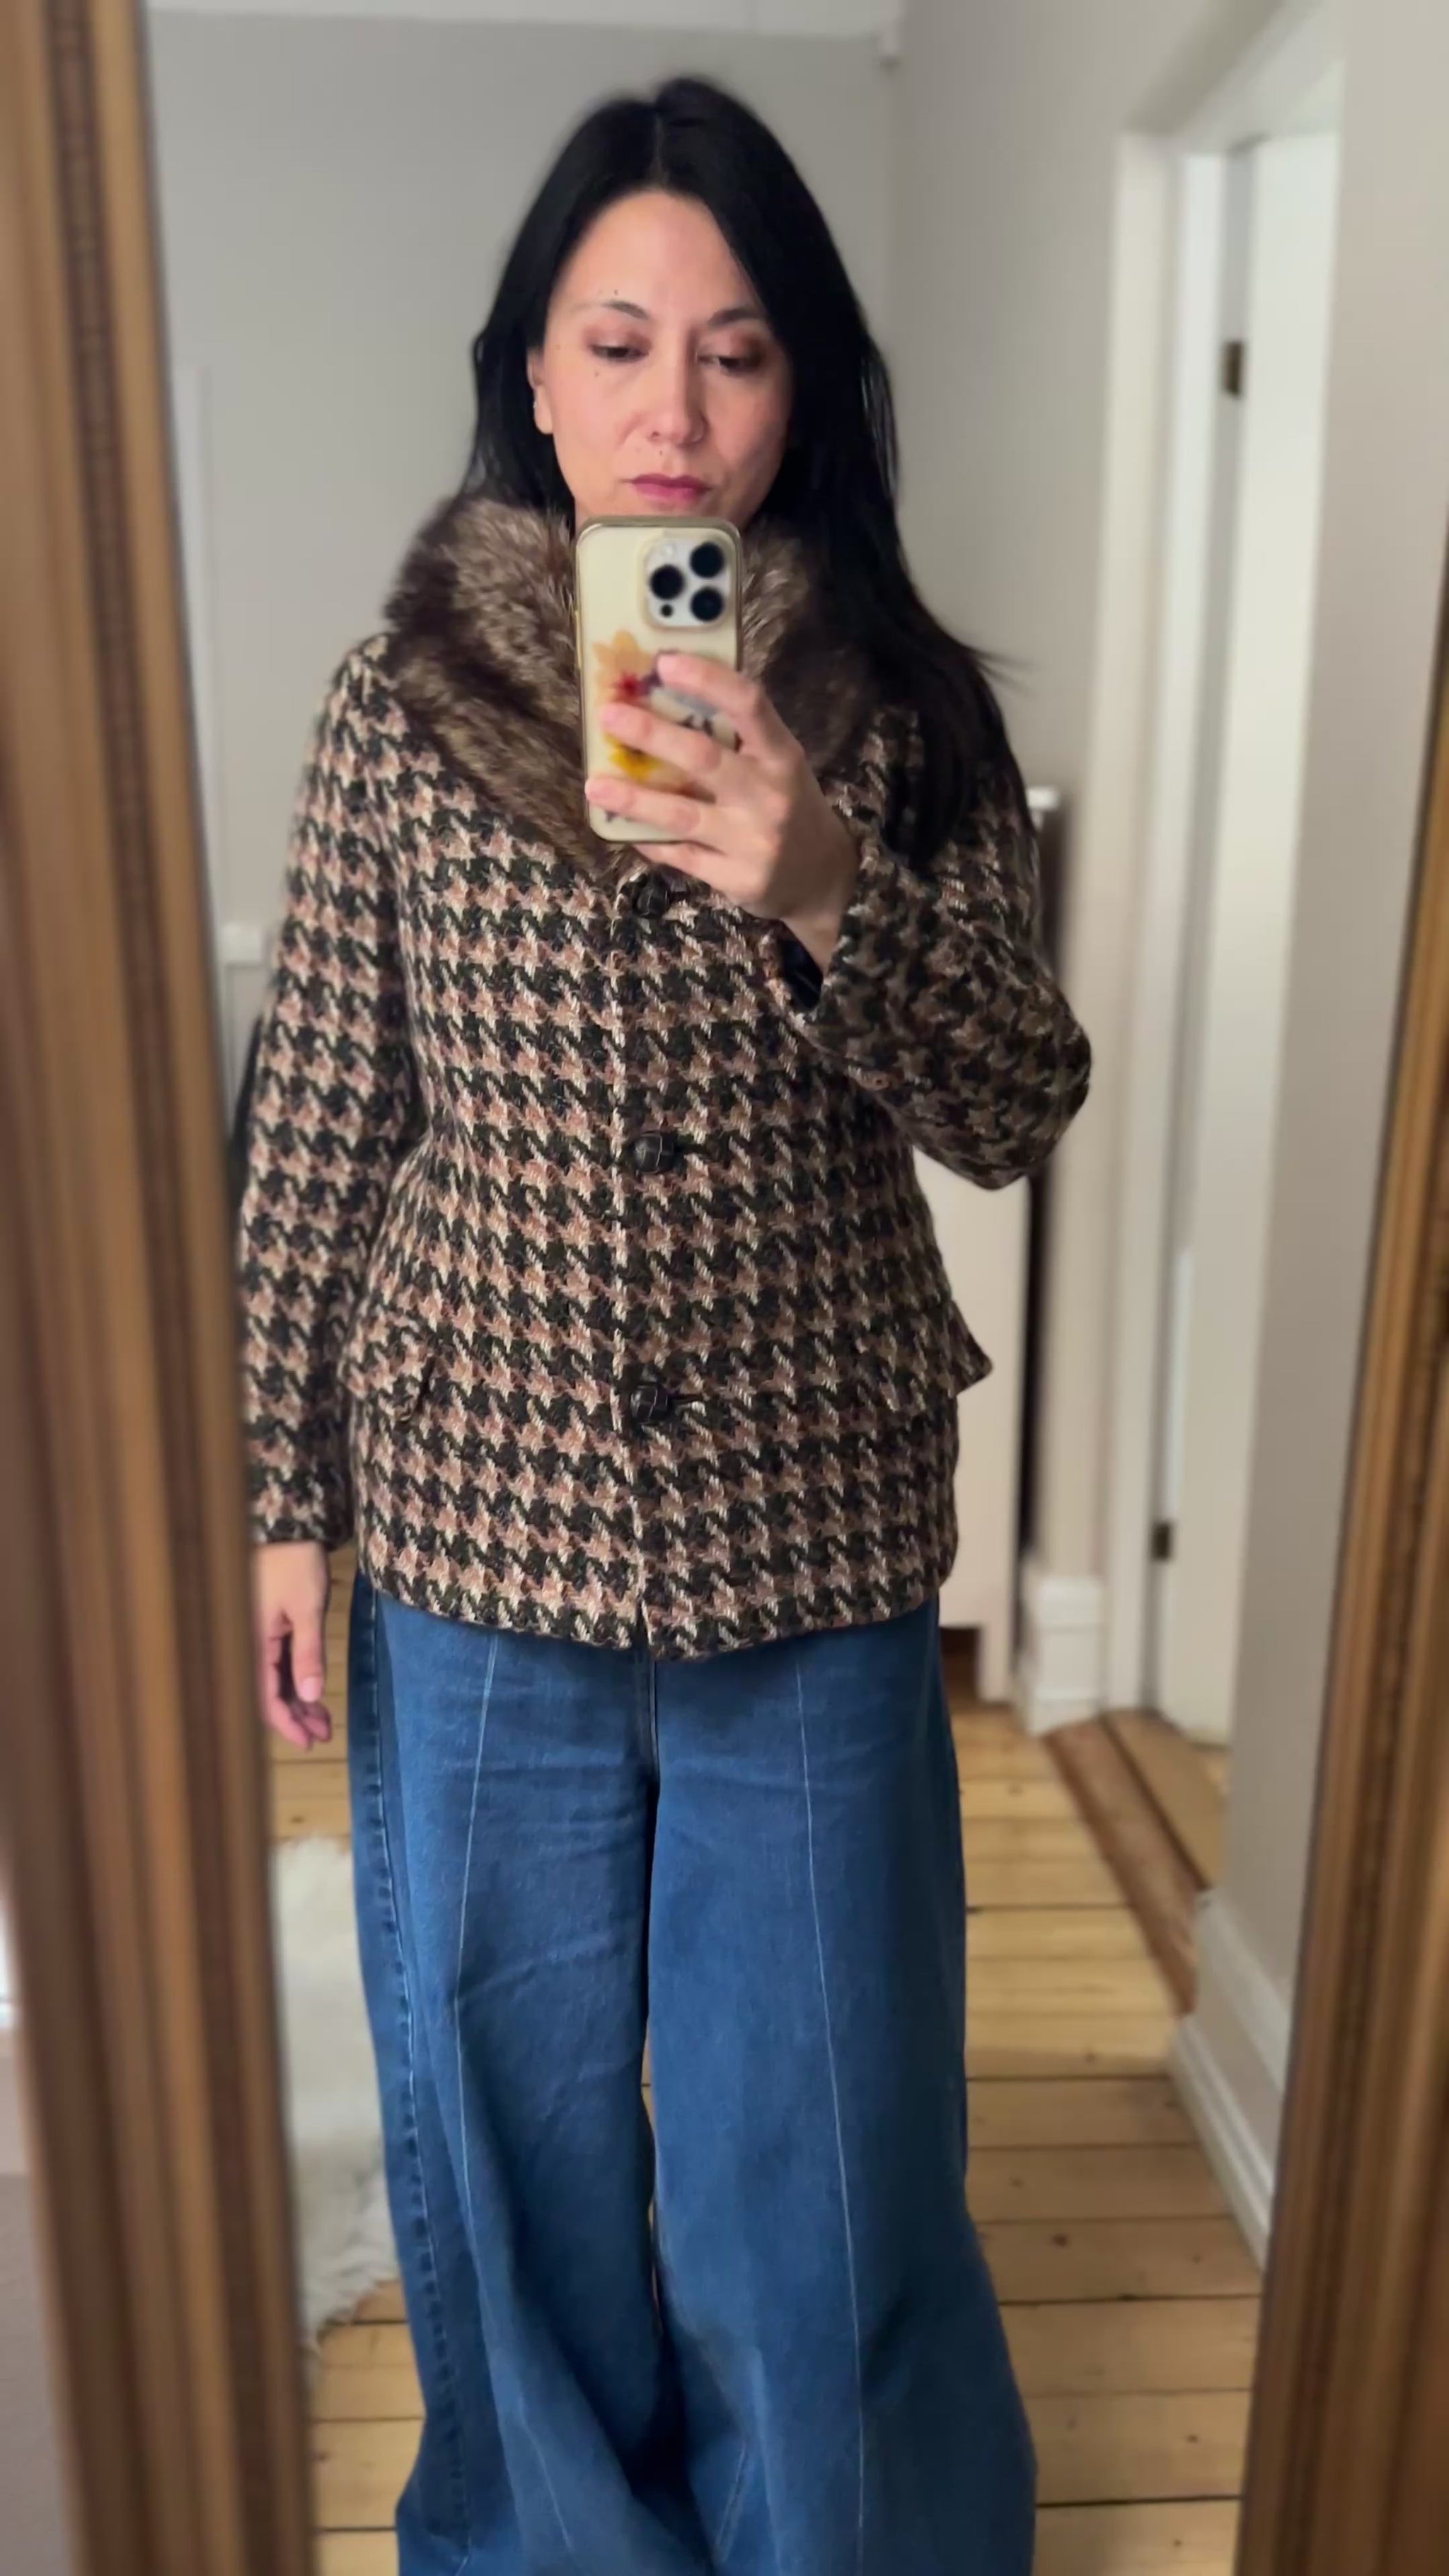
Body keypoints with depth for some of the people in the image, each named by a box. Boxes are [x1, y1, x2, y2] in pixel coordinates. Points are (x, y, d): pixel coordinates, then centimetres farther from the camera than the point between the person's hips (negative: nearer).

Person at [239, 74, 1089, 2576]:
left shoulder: (901, 712, -1)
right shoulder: (399, 703, -1)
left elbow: (1015, 1111, -7)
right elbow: (315, 1130, 1)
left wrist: (823, 901, -25)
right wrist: (287, 1501, 1)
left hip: (813, 1538, 0)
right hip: (475, 1524, 1)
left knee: (815, 2112, 15)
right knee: (506, 2095, 19)